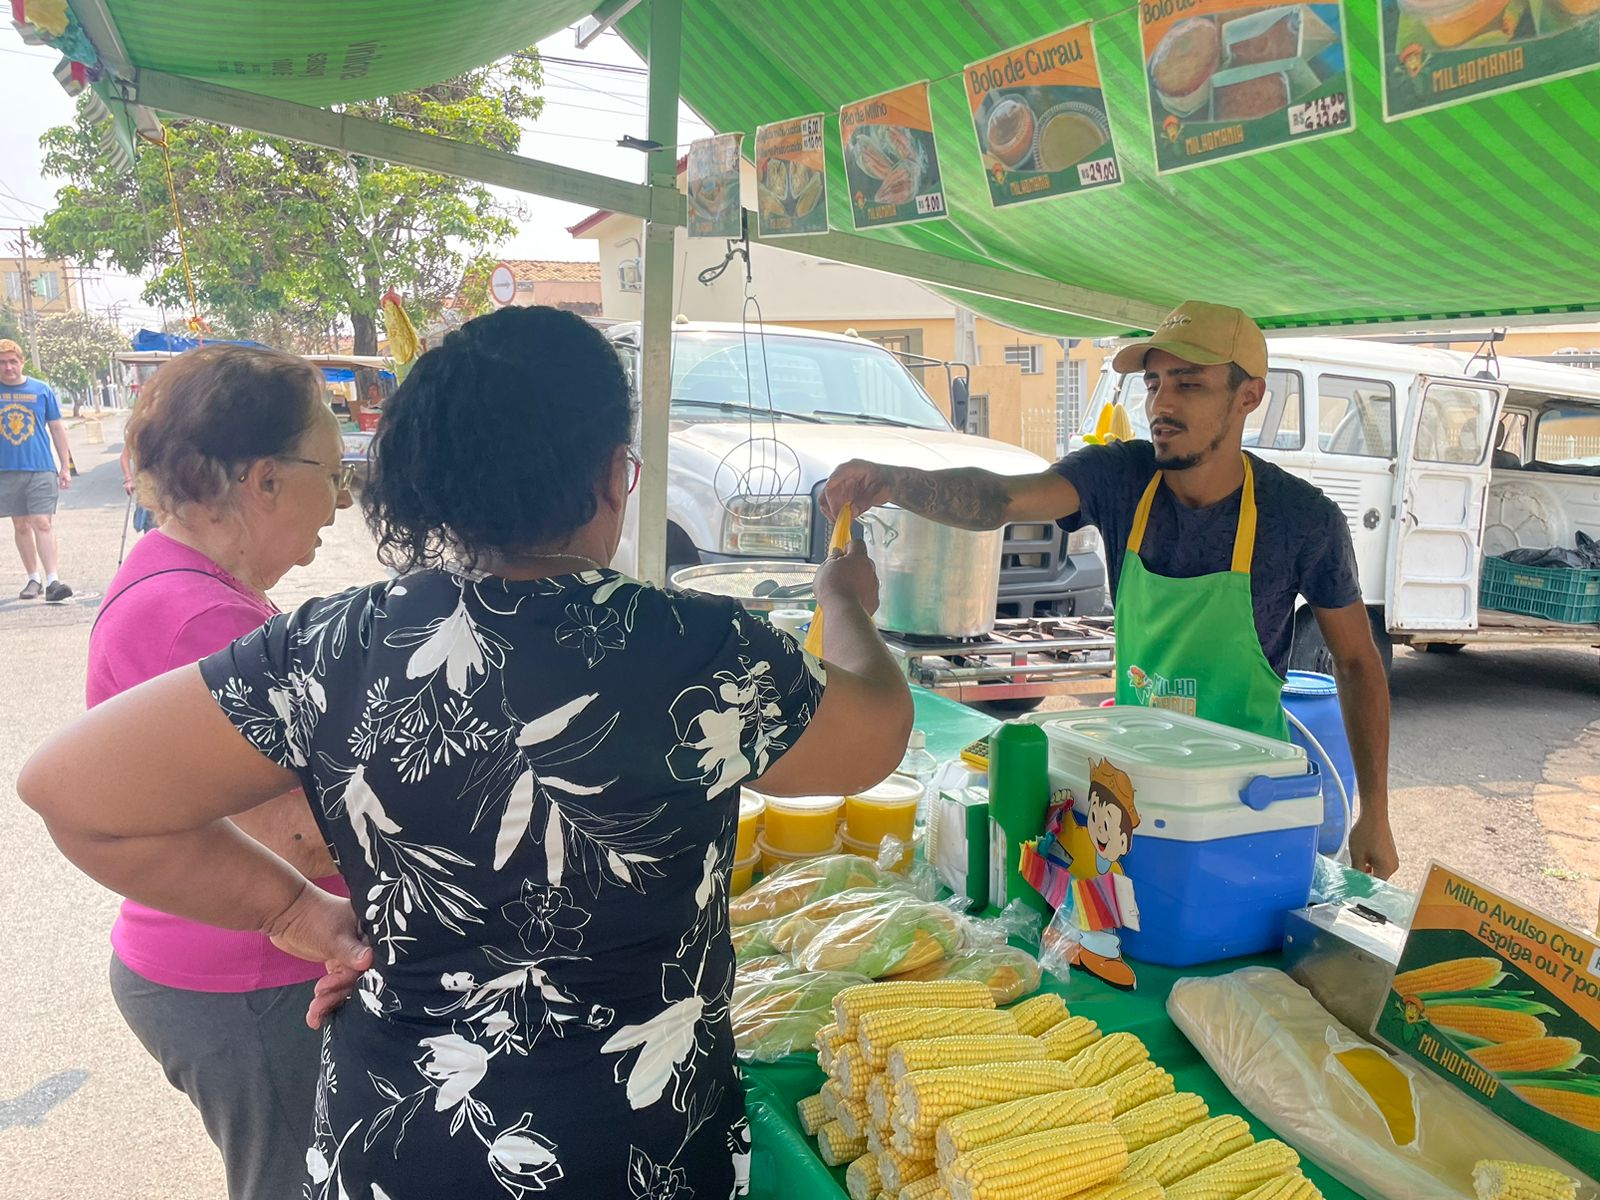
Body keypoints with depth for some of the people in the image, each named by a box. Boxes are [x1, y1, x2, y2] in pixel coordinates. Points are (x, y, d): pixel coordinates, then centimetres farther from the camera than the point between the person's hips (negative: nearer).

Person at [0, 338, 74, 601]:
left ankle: (52, 580, -13)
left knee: (43, 524, -10)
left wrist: (65, 467, 5)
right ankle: (33, 578, 19)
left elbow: (57, 428, 7)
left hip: (41, 469, -2)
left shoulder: (41, 390, 3)